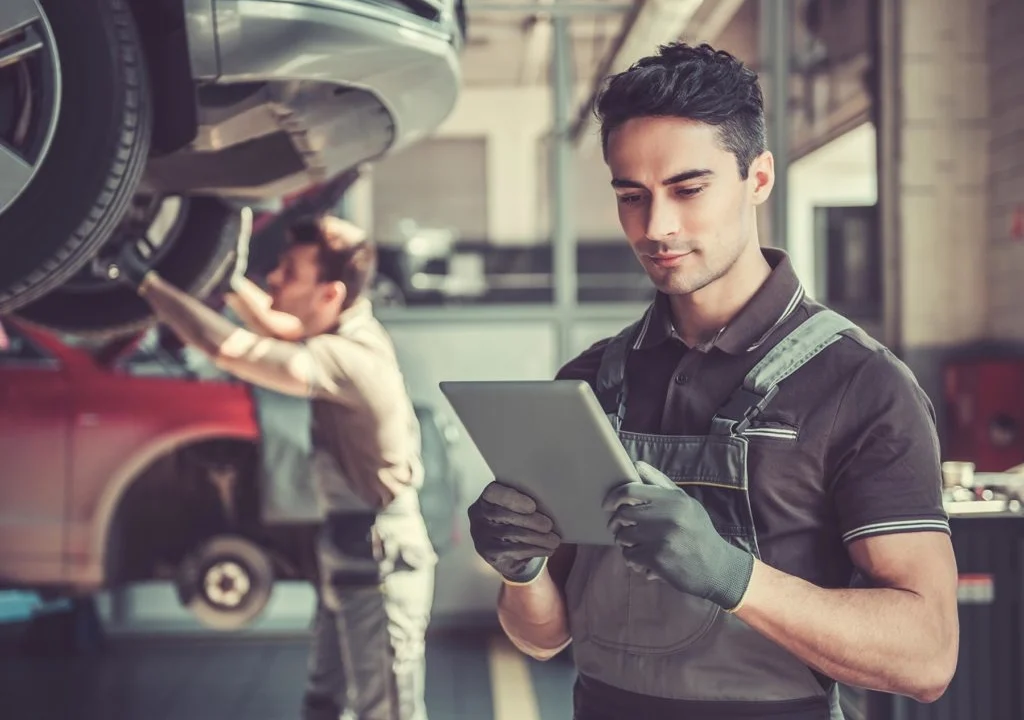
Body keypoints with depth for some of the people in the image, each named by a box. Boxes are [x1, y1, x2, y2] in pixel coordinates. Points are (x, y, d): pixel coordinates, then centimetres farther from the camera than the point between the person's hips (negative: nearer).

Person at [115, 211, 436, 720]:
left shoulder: (348, 358, -26)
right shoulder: (349, 331, 1)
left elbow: (230, 350, -33)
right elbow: (276, 327, 18)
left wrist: (145, 281, -25)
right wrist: (231, 280, 2)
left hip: (379, 559, -10)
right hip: (351, 550, 10)